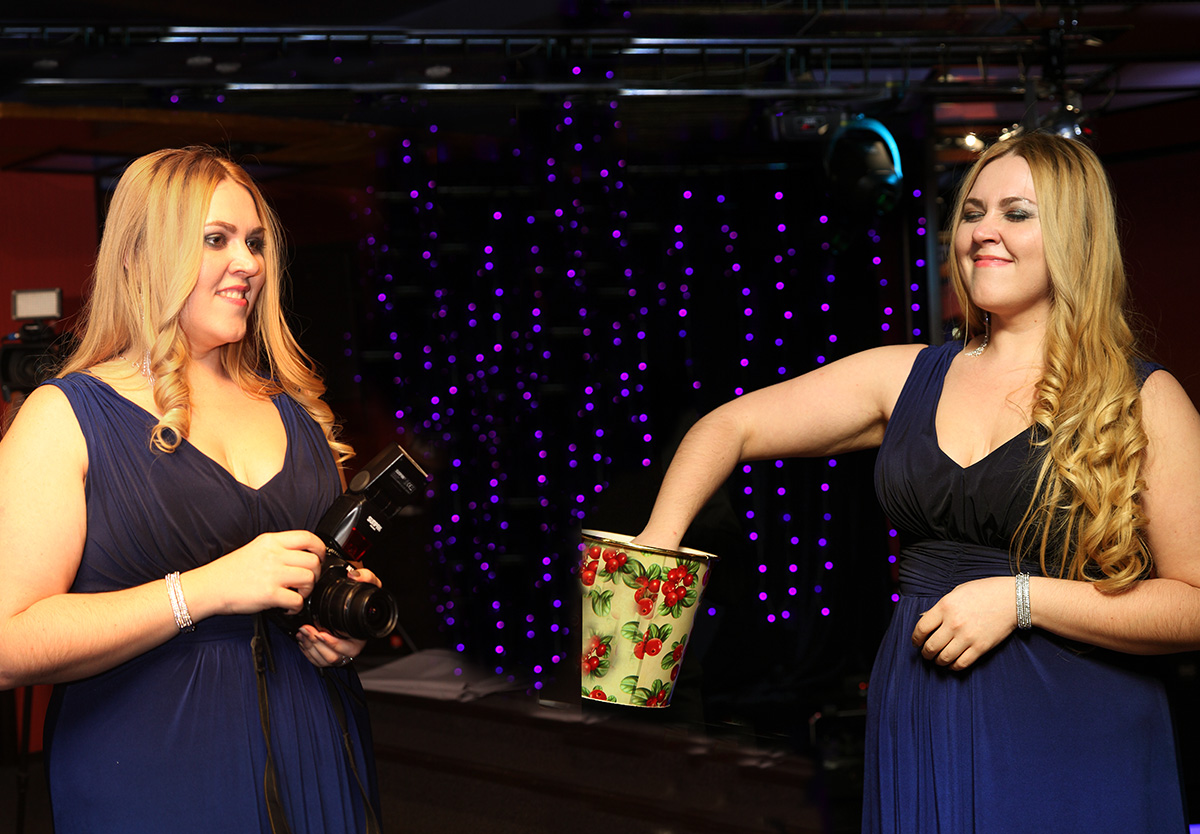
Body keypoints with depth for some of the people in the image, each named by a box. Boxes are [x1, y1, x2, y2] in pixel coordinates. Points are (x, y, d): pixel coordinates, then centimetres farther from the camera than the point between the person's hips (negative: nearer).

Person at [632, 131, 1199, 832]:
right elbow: (733, 426, 9)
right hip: (917, 731, 3)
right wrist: (660, 538, -7)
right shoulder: (910, 377, 7)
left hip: (1072, 751, -3)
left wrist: (1022, 598, -16)